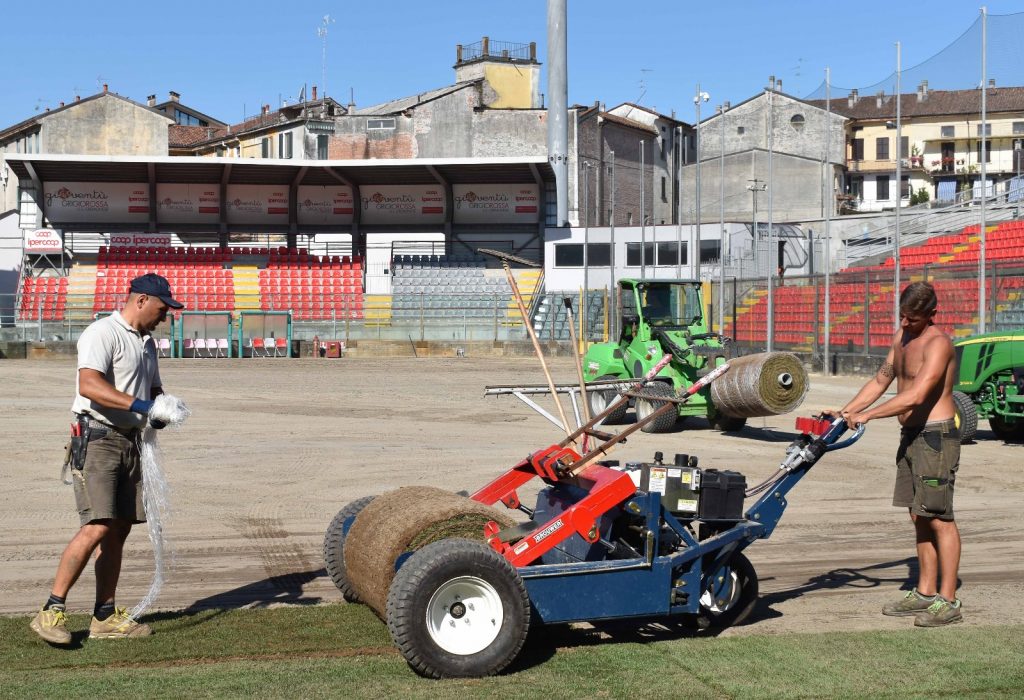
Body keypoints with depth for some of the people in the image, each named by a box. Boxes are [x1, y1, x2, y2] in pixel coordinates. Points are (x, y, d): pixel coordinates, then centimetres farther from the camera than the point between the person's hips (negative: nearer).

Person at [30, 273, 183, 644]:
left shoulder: (147, 342, 19)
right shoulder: (102, 333, -10)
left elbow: (153, 388, 26)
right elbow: (89, 384, -26)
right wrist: (138, 404, -35)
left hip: (129, 442, 9)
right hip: (97, 439, -9)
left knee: (120, 530, 8)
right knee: (98, 527, -17)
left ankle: (105, 617, 14)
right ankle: (51, 611, -11)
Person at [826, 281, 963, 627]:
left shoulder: (937, 343, -18)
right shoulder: (902, 336, 12)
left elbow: (915, 396, -28)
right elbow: (881, 381, 18)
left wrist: (866, 416, -26)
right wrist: (845, 412, 9)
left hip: (936, 436, -9)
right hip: (911, 436, 9)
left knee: (939, 517, -7)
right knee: (919, 516, 11)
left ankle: (948, 601, -3)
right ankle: (925, 592, 18)